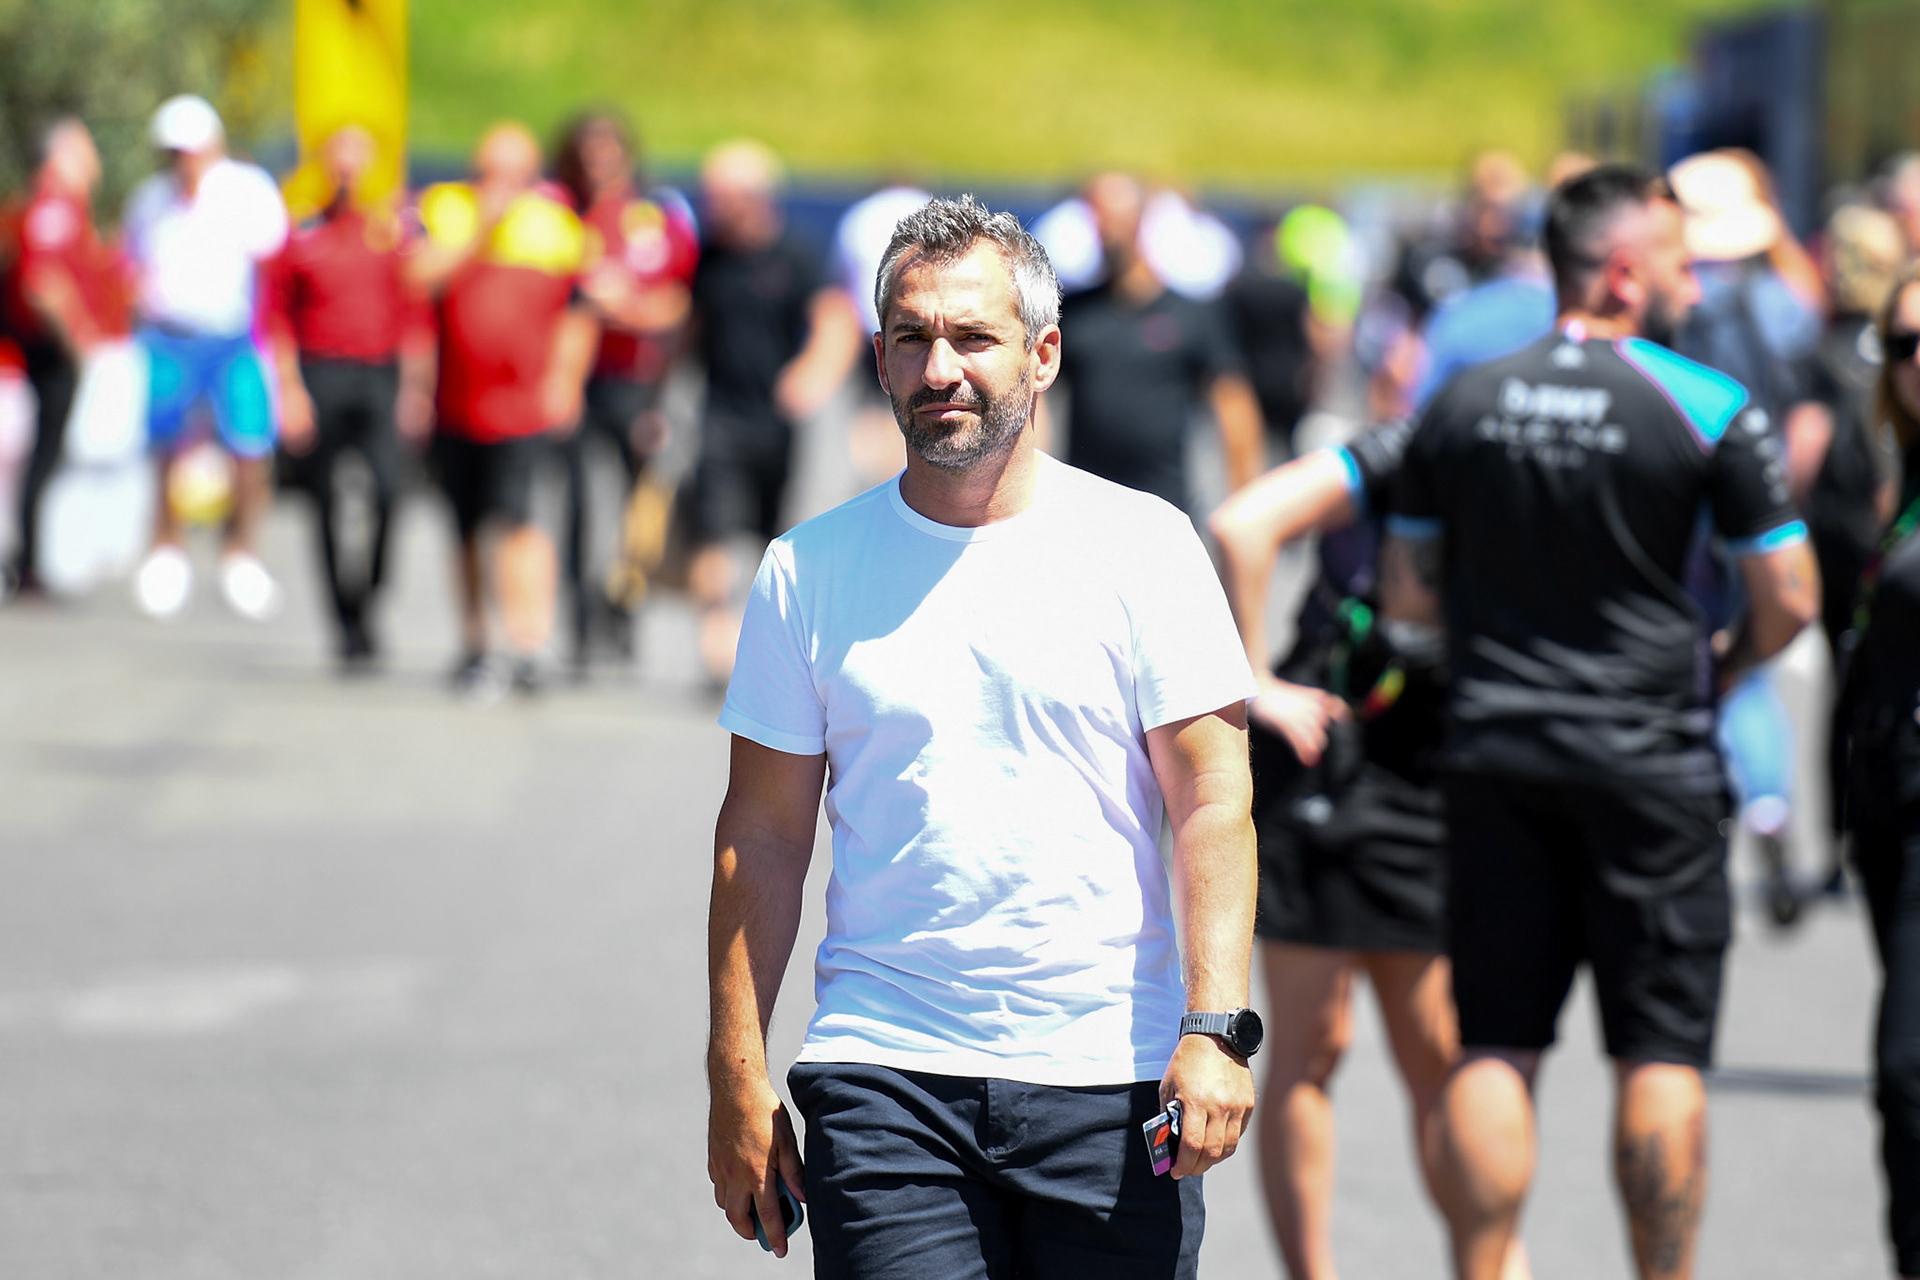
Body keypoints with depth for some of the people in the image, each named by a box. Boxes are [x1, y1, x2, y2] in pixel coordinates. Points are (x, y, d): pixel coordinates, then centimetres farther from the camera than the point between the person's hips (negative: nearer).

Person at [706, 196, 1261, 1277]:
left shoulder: (1142, 544, 2)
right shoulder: (809, 570, 7)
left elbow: (1212, 801, -2)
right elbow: (763, 834, 9)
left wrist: (1214, 1029, -14)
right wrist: (739, 1075, 2)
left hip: (1108, 1074, 0)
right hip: (885, 1079, 1)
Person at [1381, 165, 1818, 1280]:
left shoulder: (1462, 404, 5)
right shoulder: (1712, 409, -8)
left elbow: (1406, 598, 9)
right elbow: (1789, 601, -7)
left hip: (1497, 756, 4)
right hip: (1651, 765, -4)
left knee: (1495, 1050, 6)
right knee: (1662, 1053, 2)